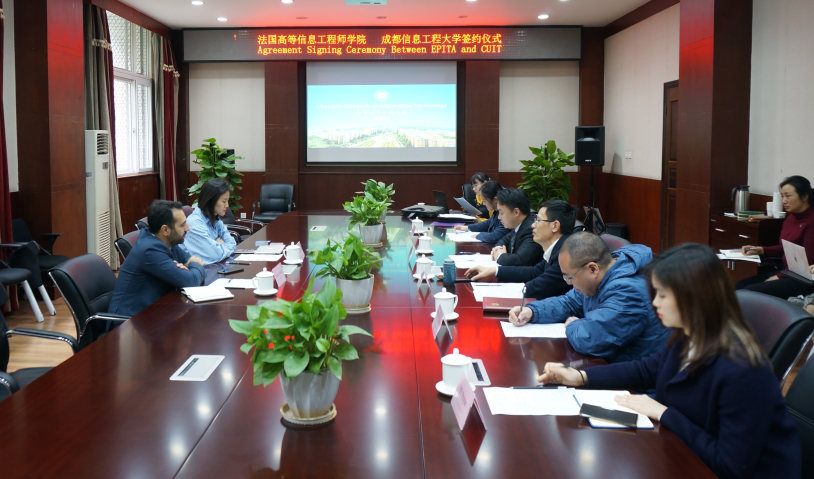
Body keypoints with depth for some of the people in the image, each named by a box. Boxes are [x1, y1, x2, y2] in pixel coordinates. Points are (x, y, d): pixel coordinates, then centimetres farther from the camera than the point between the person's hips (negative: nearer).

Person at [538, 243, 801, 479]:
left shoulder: (740, 372, -31)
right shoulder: (687, 339, -4)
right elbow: (647, 369, 14)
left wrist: (664, 414, -22)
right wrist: (580, 376, 5)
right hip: (689, 457, 7)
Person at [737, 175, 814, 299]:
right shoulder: (791, 217, 13)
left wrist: (779, 277, -13)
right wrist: (759, 250, 10)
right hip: (785, 272, 9)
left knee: (749, 291, -24)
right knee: (738, 286, -7)